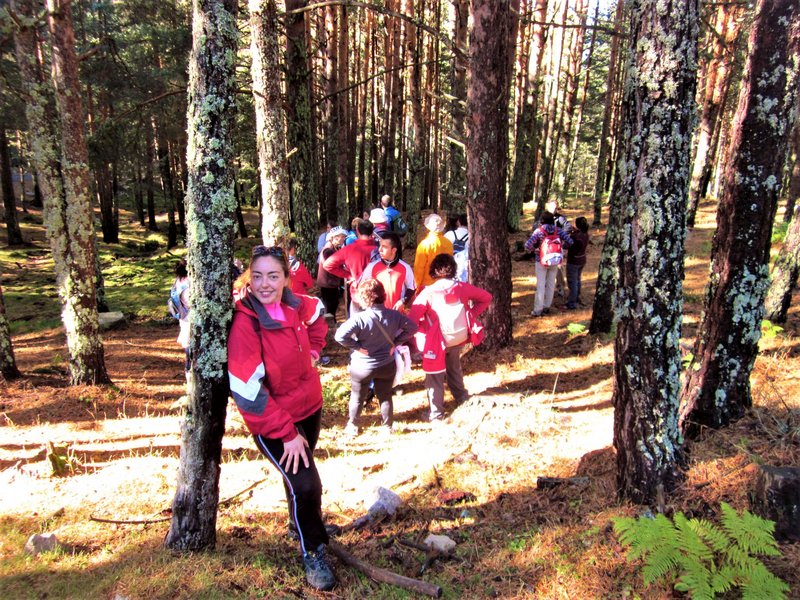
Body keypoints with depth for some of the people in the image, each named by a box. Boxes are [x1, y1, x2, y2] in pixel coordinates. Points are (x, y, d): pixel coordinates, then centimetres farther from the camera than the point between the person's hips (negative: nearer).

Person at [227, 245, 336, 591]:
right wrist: (287, 432, -23)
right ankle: (313, 552, 17)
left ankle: (301, 521, 53)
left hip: (309, 406, 6)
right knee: (305, 484, -11)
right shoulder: (244, 323, -27)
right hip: (271, 422, -6)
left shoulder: (295, 305, -9)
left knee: (300, 474, 24)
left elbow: (316, 317, 18)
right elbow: (247, 391, -27)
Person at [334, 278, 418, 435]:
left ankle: (352, 426, 37)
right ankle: (388, 426, 37)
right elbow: (412, 328, -1)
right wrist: (395, 342, -1)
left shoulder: (360, 318, -26)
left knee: (357, 398, 19)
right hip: (387, 365, 3)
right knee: (385, 396, 22)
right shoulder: (394, 315, -12)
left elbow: (340, 336, -31)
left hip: (362, 366, -3)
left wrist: (357, 346, -18)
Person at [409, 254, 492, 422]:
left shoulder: (428, 293, -18)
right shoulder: (462, 288, -6)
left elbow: (412, 320, -21)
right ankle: (462, 399, 43)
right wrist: (471, 314, 5)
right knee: (454, 368, 29)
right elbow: (486, 297, 5)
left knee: (434, 377, 11)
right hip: (459, 338, 5)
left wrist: (426, 329, -4)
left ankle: (436, 413, 18)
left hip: (437, 341, -5)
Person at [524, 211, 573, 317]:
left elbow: (528, 245, -21)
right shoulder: (558, 231, -5)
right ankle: (546, 307, 23)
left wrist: (533, 250, 0)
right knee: (551, 284, 14)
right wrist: (561, 246, 8)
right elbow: (570, 241, -10)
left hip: (541, 261, -3)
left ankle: (538, 310, 4)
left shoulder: (539, 231, -14)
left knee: (540, 285, 2)